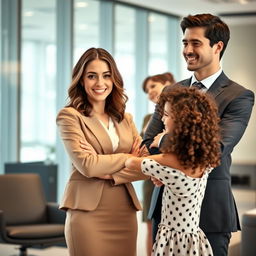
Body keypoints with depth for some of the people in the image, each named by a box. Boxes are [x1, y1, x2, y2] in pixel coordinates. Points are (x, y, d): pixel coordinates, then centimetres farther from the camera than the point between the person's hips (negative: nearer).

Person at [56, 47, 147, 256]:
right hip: (88, 213, -5)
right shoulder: (69, 116, -2)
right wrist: (127, 158, -1)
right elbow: (87, 165, -13)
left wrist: (108, 172, -11)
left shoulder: (125, 119, 14)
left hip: (125, 212, 5)